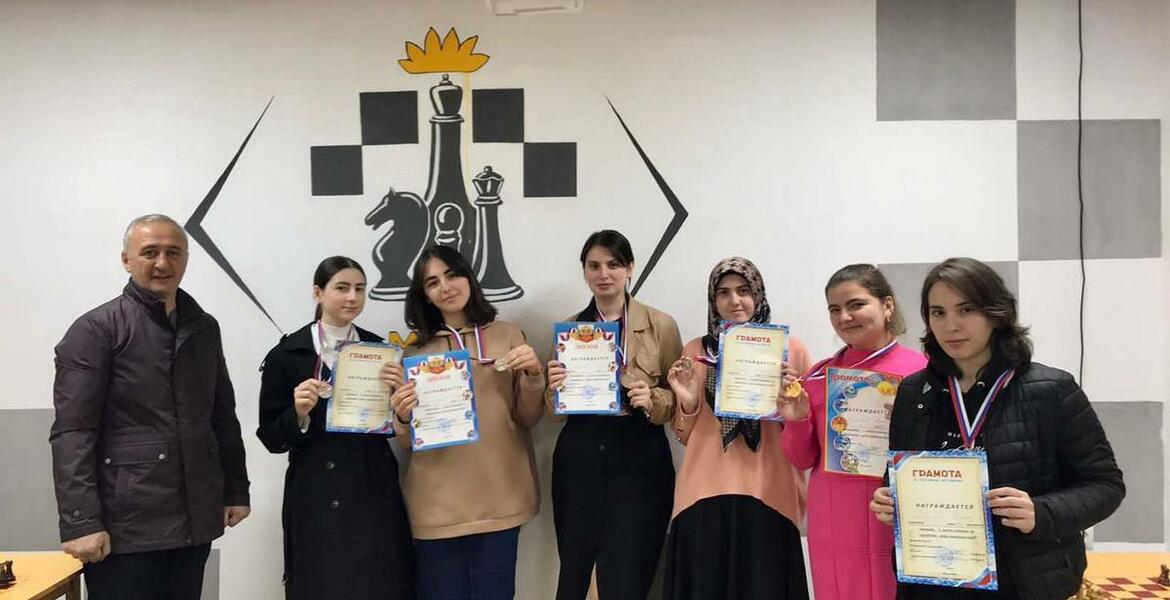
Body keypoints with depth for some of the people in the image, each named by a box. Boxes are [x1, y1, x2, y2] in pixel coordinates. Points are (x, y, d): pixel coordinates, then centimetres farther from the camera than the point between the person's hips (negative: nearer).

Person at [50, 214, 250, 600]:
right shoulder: (95, 330, -6)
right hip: (125, 524, -5)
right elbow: (72, 433, -11)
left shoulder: (205, 328, 11)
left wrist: (236, 490, 12)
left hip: (195, 520, 5)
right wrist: (81, 523, -17)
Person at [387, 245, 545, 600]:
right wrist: (403, 417, -17)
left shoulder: (508, 335, 4)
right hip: (439, 501, 0)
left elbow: (529, 417, 5)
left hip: (499, 496, 0)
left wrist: (533, 374, -13)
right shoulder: (416, 348, 5)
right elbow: (408, 440, 5)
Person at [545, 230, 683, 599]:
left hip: (640, 461, -2)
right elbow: (556, 410, 10)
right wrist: (554, 389, -11)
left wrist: (652, 399, -18)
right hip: (579, 460, 2)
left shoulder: (661, 326, 0)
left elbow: (679, 397, 3)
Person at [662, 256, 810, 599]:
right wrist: (687, 403, -7)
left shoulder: (791, 349, 3)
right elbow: (686, 437, 12)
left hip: (769, 495, -1)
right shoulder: (695, 351, 8)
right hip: (706, 494, 1)